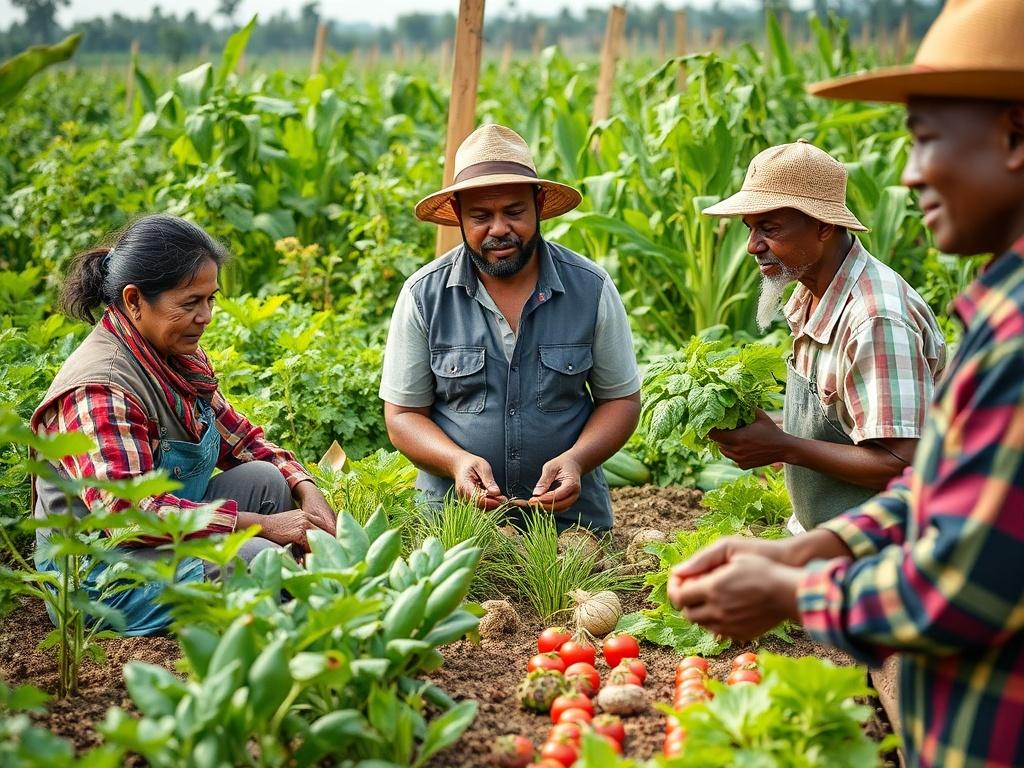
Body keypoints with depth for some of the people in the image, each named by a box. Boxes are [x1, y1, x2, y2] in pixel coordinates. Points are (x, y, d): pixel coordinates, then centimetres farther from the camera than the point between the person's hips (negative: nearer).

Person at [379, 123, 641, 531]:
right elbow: (403, 415, 2)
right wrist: (457, 462, -17)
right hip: (453, 517, -1)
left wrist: (576, 460, -12)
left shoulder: (591, 288, 0)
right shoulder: (423, 295, -2)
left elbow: (621, 400, 7)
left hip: (569, 511, 1)